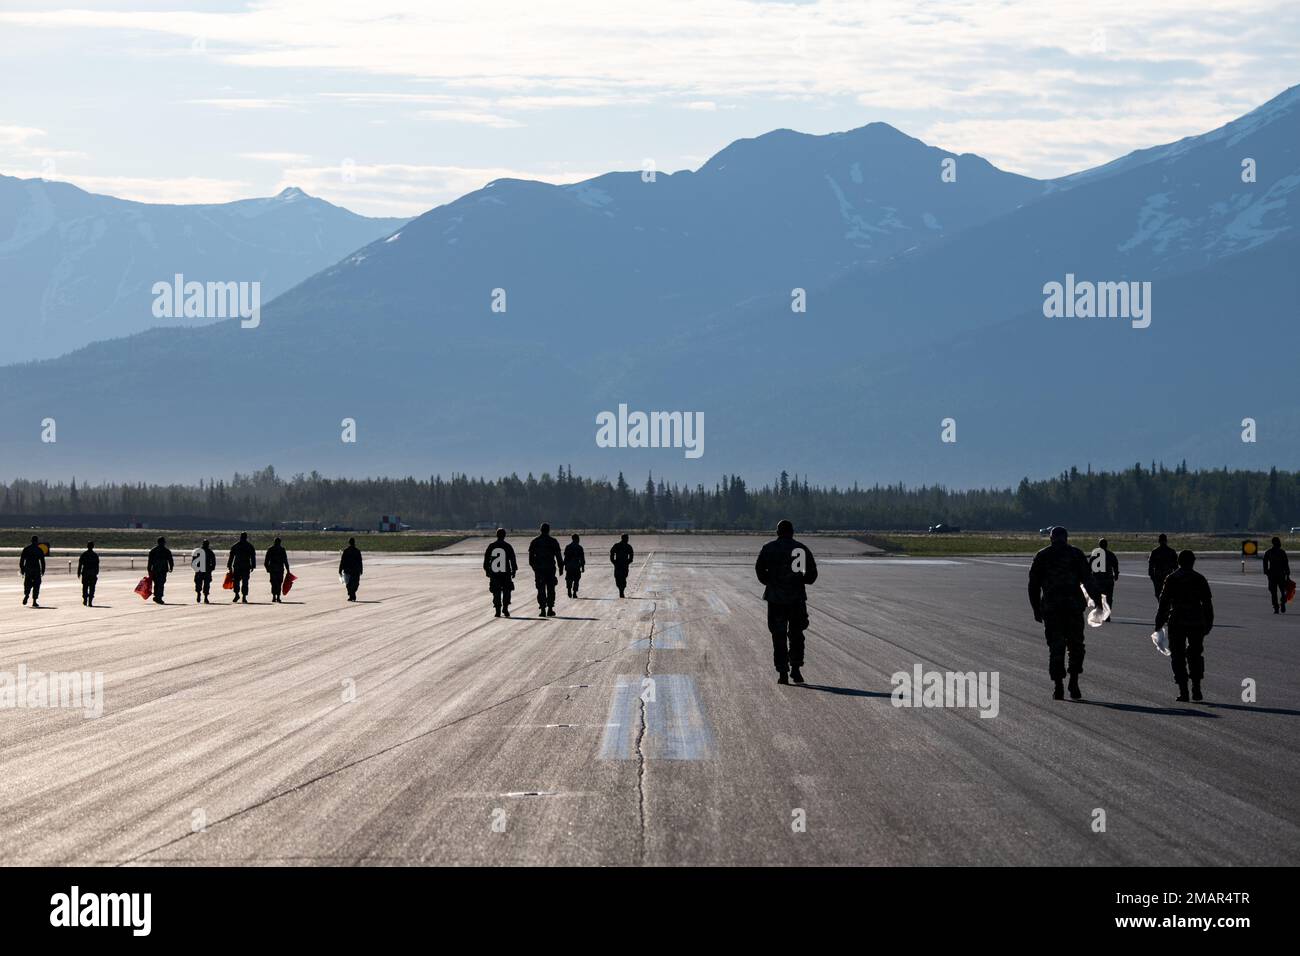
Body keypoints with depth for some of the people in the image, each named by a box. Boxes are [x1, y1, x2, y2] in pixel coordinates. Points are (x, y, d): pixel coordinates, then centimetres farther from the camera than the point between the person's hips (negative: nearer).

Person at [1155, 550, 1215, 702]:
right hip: (1196, 623, 2)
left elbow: (1164, 602, -4)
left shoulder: (1171, 579, -2)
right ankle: (1196, 688, 8)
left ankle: (1183, 691, -4)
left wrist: (1159, 624, 1)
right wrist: (1208, 623, 13)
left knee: (1178, 656, 3)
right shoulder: (1200, 579, 4)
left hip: (1177, 622, -2)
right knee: (1195, 655, 15)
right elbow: (1207, 603, 6)